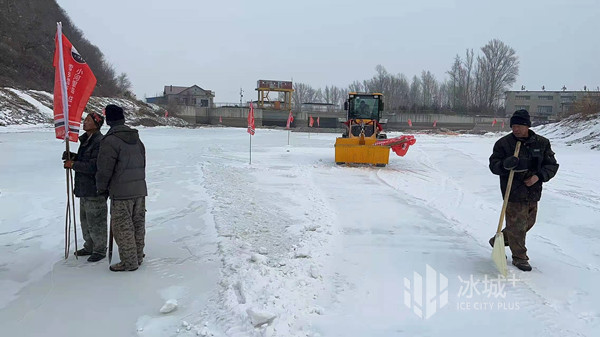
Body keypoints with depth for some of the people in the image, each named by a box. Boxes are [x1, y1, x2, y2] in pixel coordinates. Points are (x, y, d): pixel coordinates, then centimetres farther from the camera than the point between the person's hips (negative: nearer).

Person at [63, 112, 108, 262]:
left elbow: (93, 166, -25)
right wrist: (72, 156, 4)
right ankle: (89, 247, 34)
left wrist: (73, 164, -16)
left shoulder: (99, 142, -19)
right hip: (84, 188, 10)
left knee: (96, 221, 0)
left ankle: (100, 250, 14)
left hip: (95, 189, -10)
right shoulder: (85, 140, 13)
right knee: (85, 220, 20)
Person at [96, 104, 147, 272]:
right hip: (140, 190, 8)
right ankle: (138, 257, 26)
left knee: (122, 228, 2)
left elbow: (104, 169, -12)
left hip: (121, 194, -8)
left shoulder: (110, 141, -13)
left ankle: (129, 262, 7)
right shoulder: (136, 139, 12)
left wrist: (102, 188, 4)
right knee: (138, 225, 15)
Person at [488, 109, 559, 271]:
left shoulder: (542, 143, 2)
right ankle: (519, 258, 15)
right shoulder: (504, 143, -7)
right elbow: (493, 165, -6)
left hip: (533, 193, 5)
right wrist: (506, 164, -28)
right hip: (513, 193, -5)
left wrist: (539, 176, -13)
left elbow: (552, 165, 5)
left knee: (528, 223, 18)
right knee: (517, 226, -2)